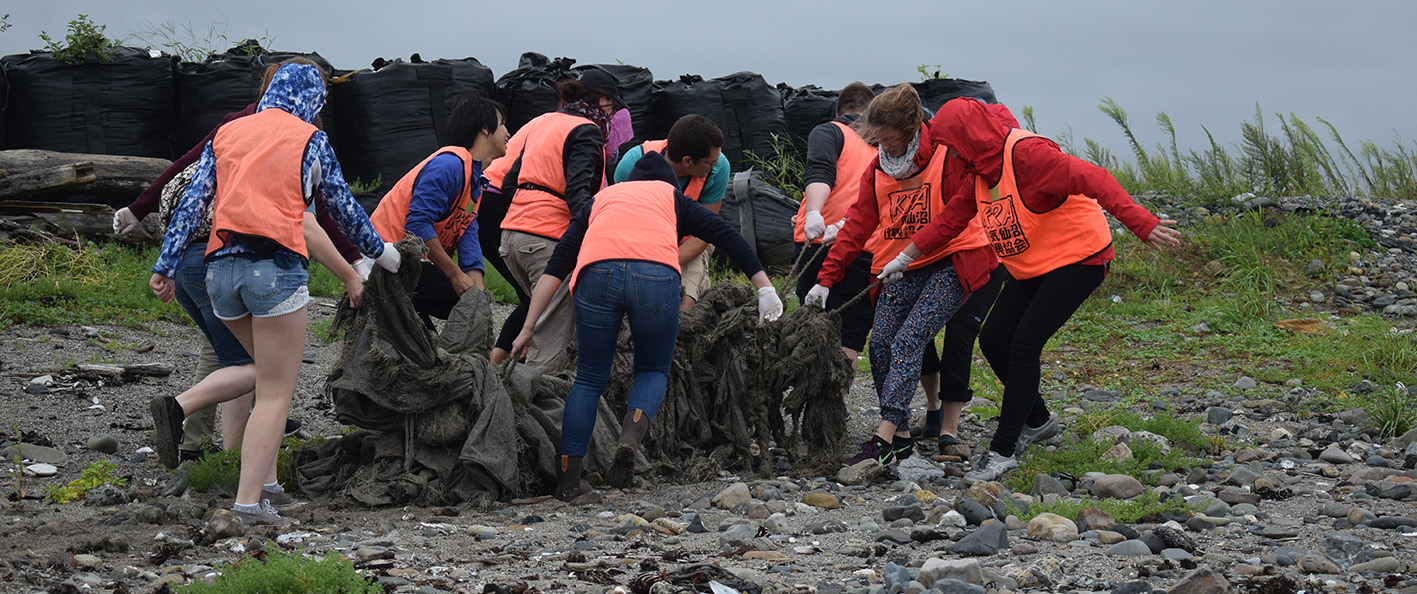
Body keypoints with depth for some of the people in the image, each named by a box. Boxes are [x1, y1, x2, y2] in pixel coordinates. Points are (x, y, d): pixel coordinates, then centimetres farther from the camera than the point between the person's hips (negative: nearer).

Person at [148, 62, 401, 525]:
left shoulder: (226, 134, 16)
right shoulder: (308, 139, 5)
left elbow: (192, 203, 10)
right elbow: (342, 207, 12)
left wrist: (165, 266, 9)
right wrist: (379, 252, 27)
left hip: (222, 267, 6)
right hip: (274, 266, -5)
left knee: (267, 371, 22)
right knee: (276, 393, 0)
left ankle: (177, 408, 3)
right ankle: (250, 501, -8)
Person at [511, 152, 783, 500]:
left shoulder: (600, 200, 36)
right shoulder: (674, 198, 34)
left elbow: (557, 266, 27)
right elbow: (727, 236, 22)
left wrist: (528, 327, 25)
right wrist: (765, 289, 21)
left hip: (597, 273, 1)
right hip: (656, 275, -1)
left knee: (590, 379, 15)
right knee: (653, 371, 20)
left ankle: (568, 478, 9)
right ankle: (631, 436, -9)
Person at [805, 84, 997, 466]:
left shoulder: (946, 155, -11)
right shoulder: (878, 168, 8)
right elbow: (858, 225, 7)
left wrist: (909, 255, -17)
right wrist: (826, 279, 0)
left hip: (949, 262, -6)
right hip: (900, 269, 7)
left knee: (909, 340, -20)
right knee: (881, 342, -8)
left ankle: (885, 436, -26)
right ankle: (901, 437, -1)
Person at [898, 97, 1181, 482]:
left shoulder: (1026, 153, -24)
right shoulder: (981, 172, 5)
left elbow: (1093, 180, -34)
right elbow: (952, 219, 17)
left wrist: (1141, 224, -44)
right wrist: (905, 257, 15)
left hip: (1078, 258, -10)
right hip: (1032, 268, 10)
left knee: (1024, 343, -17)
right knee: (993, 339, 6)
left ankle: (1002, 452, -13)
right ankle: (1037, 421, 26)